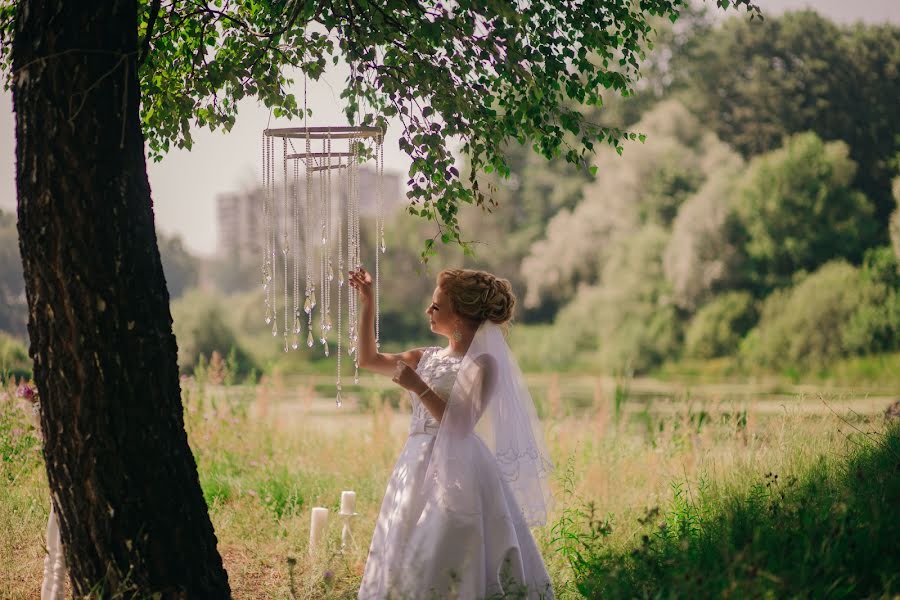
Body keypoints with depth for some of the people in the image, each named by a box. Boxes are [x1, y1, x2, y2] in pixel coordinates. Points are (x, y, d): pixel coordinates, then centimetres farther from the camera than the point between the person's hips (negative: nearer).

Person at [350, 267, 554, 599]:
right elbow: (369, 359, 22)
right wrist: (367, 304, 17)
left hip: (458, 472, -7)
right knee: (409, 569, 6)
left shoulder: (482, 364, -7)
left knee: (451, 566, -11)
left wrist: (419, 387, -18)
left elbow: (461, 425, -15)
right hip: (418, 469, 7)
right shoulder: (427, 358, 13)